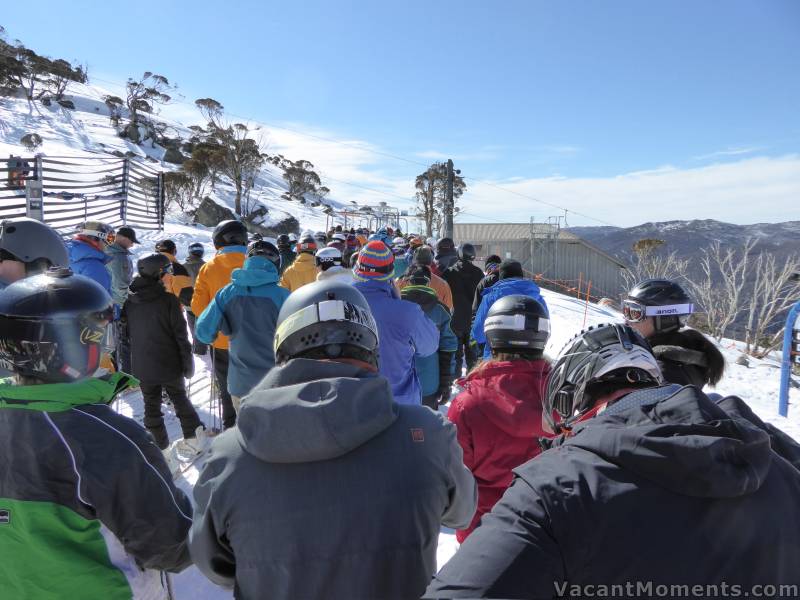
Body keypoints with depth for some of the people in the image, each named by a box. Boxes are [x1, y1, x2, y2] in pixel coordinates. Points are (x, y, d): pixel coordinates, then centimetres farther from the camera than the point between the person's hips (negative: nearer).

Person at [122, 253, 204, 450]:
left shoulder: (129, 301, -2)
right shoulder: (168, 300, -17)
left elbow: (126, 332, 8)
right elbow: (180, 334, -15)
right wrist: (188, 363, -6)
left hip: (142, 366, 3)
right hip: (169, 365, -3)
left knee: (151, 406, 14)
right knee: (180, 399, 18)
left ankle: (160, 447, 20)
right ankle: (194, 436, 22)